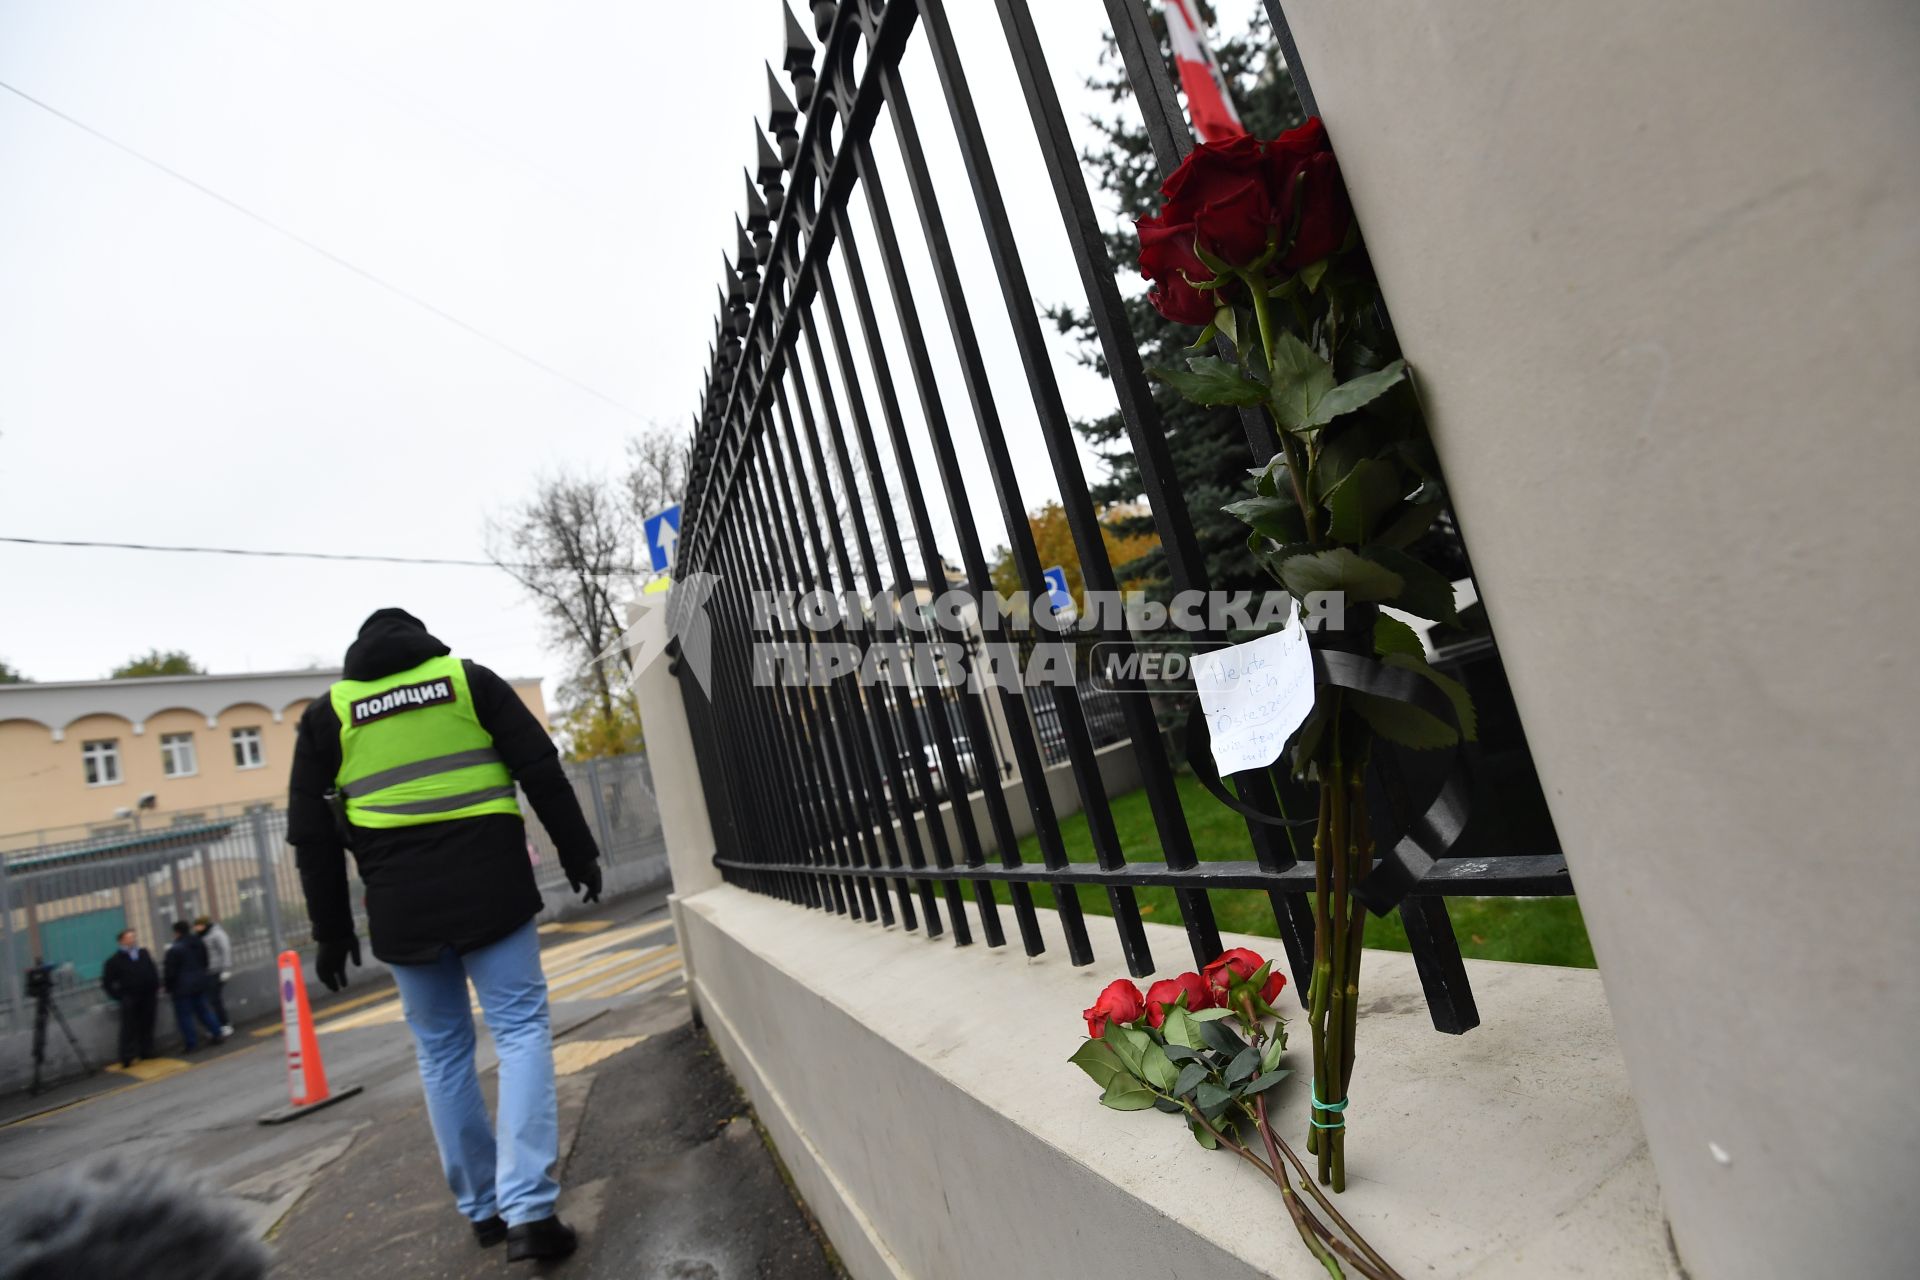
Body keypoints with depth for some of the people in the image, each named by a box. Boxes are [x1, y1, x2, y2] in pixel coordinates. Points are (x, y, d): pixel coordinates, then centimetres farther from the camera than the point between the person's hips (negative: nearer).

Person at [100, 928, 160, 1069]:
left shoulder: (144, 953, 11)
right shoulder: (115, 960, -2)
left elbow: (153, 973, 19)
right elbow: (106, 983, 1)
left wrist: (156, 989, 10)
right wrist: (119, 997, -6)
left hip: (148, 998, 4)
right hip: (130, 1000, -4)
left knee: (147, 1027, 9)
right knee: (129, 1030, -8)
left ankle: (147, 1054, 18)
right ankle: (127, 1059, -4)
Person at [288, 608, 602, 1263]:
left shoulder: (327, 712, 10)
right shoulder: (469, 678, 5)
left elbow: (311, 835, 9)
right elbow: (543, 773, -1)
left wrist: (331, 930, 16)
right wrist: (578, 853, 5)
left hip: (402, 909, 2)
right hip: (491, 888, -2)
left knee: (441, 1051, 14)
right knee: (520, 1030, 1)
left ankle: (484, 1208, 22)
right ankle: (529, 1210, -8)